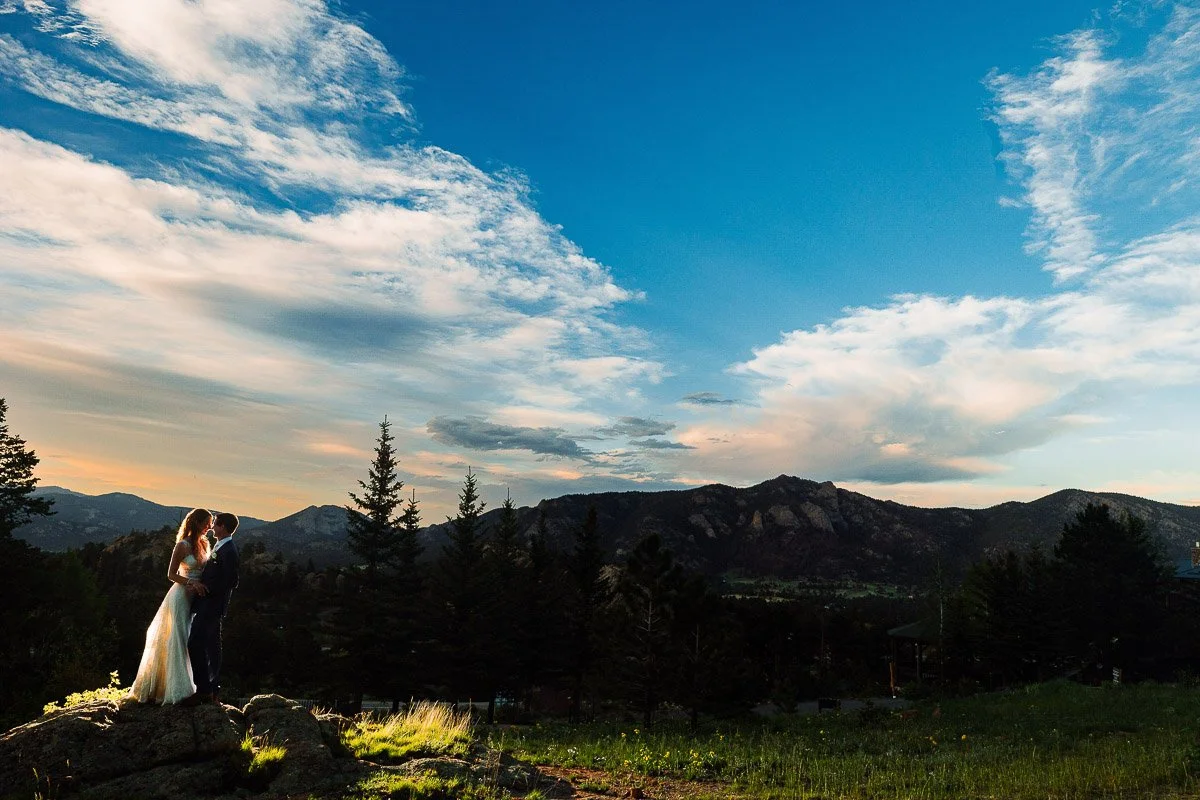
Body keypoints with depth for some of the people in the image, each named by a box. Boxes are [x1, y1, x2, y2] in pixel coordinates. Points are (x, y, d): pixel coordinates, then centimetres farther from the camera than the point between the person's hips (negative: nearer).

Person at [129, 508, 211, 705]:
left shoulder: (204, 543, 8)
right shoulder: (182, 545, -12)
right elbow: (171, 574, -11)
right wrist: (190, 583, -24)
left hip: (196, 597, 7)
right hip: (182, 595, -7)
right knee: (178, 640, -2)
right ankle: (177, 689, 4)